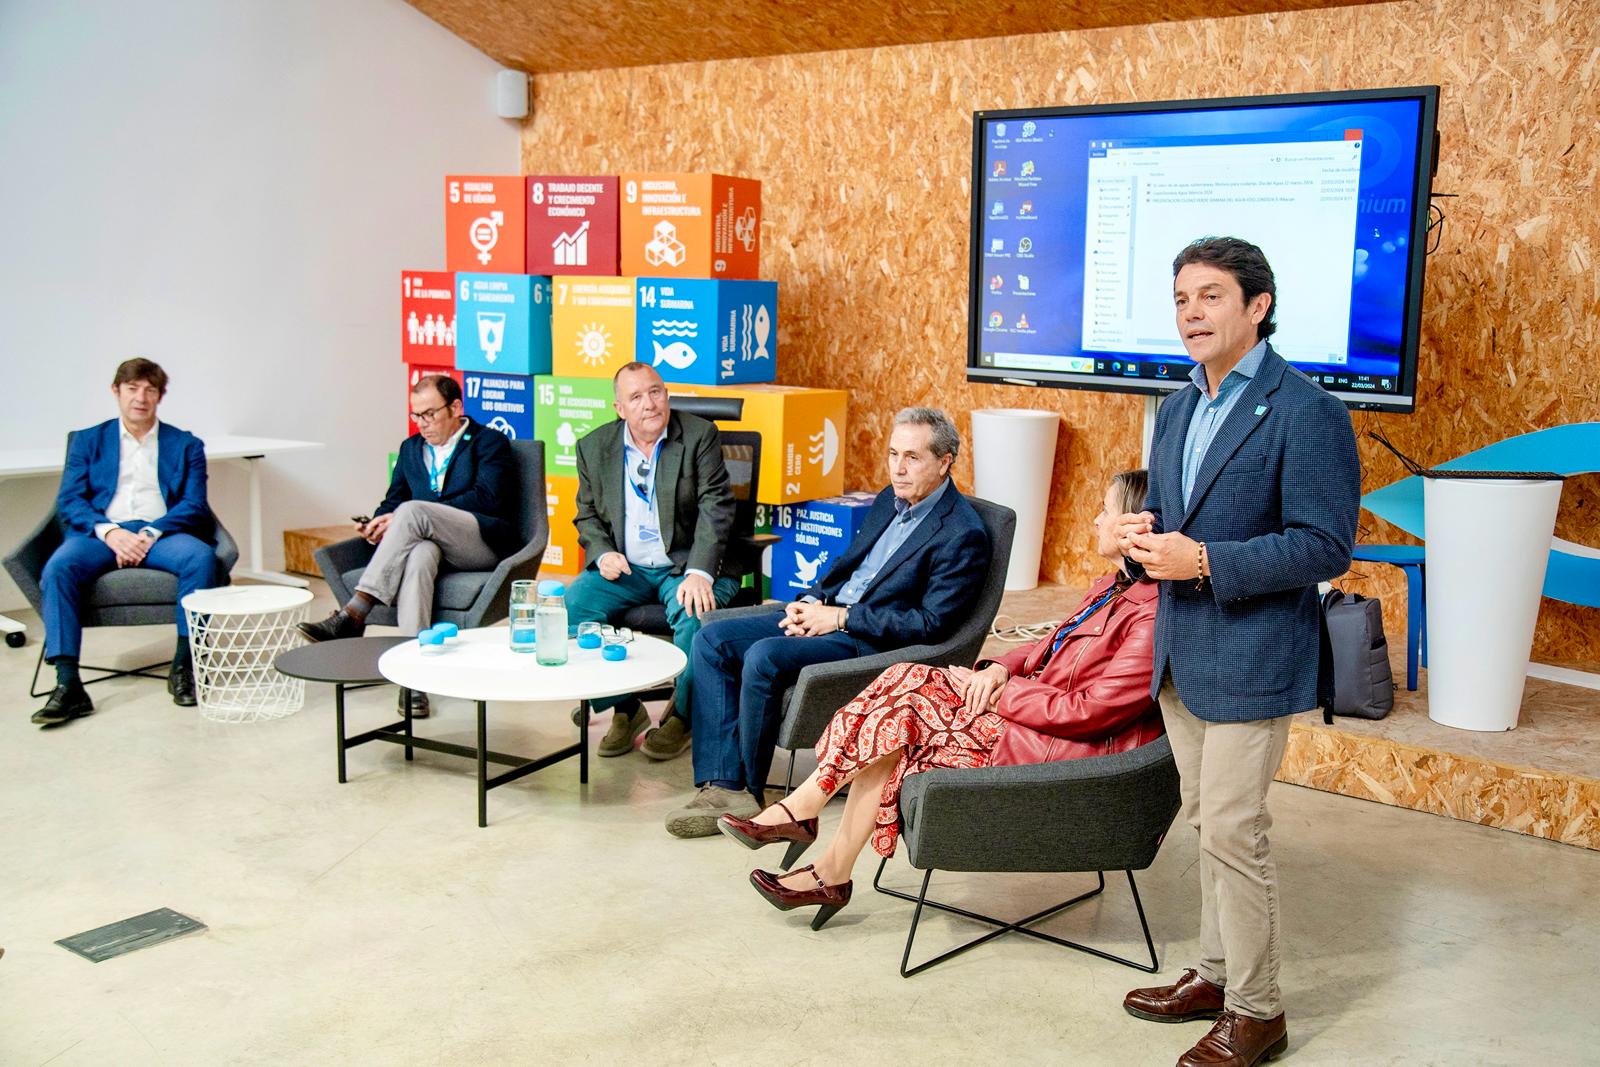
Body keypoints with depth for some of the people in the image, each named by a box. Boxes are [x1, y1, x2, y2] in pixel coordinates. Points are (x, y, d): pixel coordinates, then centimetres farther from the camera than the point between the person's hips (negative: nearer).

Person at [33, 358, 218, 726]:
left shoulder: (186, 445, 17)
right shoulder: (88, 441, 18)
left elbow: (194, 505, 5)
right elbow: (69, 501, 7)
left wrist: (151, 533, -14)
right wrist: (109, 531, -14)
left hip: (161, 533, 0)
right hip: (100, 533, 1)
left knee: (201, 556, -34)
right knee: (58, 568, -32)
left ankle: (183, 666, -26)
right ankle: (67, 684, -34)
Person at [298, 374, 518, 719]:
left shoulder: (490, 442, 7)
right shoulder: (410, 448, 27)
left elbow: (485, 498, -10)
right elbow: (393, 499, 23)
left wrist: (402, 518, -16)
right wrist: (378, 524, -6)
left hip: (484, 543, -4)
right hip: (428, 538, 4)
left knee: (413, 511, -32)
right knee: (419, 555, -36)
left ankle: (353, 615, -34)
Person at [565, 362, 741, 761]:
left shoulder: (700, 435, -4)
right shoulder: (594, 447, 6)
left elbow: (715, 510, -11)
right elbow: (588, 516, 14)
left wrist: (699, 573, -24)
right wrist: (602, 554, -8)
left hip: (686, 565, -3)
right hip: (625, 568, 3)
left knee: (694, 613, -33)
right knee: (573, 604, -22)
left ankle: (681, 716, -6)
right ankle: (625, 711, -3)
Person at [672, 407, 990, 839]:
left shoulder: (962, 535, -14)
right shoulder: (891, 499, 13)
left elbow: (931, 624, -18)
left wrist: (840, 618, -16)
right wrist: (812, 601, 1)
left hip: (872, 641, -9)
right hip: (829, 611, 9)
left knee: (763, 656, -30)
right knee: (711, 640, -6)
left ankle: (748, 789, -11)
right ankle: (722, 785, -12)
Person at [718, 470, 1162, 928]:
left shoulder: (1154, 614, -18)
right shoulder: (1113, 588, 14)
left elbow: (1091, 710, -21)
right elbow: (1049, 649, 19)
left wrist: (1001, 692, -13)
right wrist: (999, 668, -2)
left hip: (1064, 746, -9)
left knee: (902, 719, -14)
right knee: (907, 680, -8)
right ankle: (800, 810, -11)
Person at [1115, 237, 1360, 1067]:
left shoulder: (1305, 412, -14)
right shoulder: (1175, 412, 12)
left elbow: (1325, 547, -17)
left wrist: (1204, 561, -23)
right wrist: (1141, 538, -3)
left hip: (1251, 657, -8)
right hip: (1180, 655, 8)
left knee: (1233, 833, -5)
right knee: (1209, 825, 17)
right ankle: (1216, 974, 32)